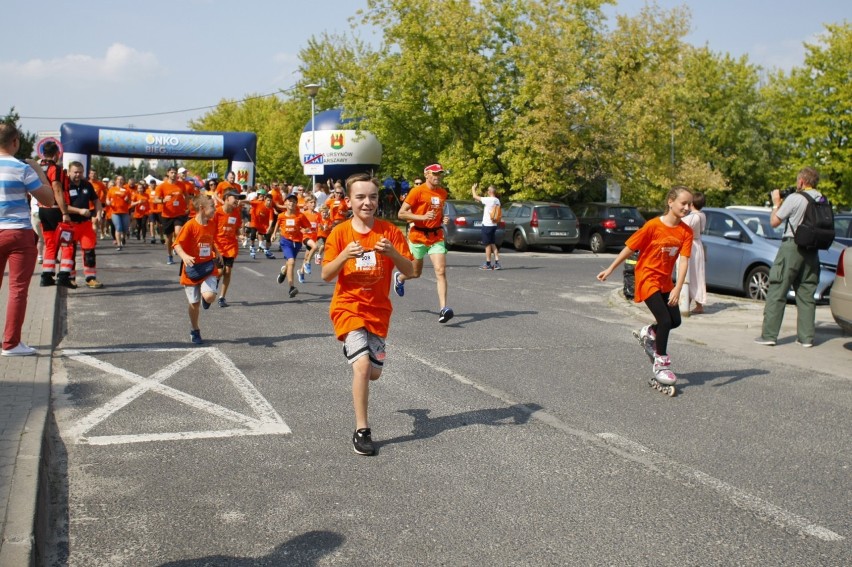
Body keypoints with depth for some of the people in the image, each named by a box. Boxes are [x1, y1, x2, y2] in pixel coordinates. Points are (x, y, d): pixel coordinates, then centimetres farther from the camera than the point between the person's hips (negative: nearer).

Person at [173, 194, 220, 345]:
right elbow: (177, 244, -16)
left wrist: (217, 254, 6)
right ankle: (194, 331, 29)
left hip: (208, 269, 3)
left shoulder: (211, 225, 2)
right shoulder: (190, 225, -15)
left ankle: (205, 297, 17)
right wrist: (184, 256, -33)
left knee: (209, 296, -22)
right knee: (194, 303, 8)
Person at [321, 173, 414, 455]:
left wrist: (392, 253, -24)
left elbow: (410, 271, -6)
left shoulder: (389, 231, -4)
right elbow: (326, 275, -8)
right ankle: (362, 431, -10)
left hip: (378, 311, 3)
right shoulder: (340, 232, -6)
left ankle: (354, 349, 46)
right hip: (348, 308, -3)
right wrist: (344, 255, -25)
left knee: (374, 373, 9)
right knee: (362, 365, -21)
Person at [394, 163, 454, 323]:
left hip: (437, 237, 4)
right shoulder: (417, 191, -10)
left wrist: (443, 220, 5)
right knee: (415, 273, 13)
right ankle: (399, 278, 49)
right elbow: (401, 214, -11)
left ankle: (443, 309, -17)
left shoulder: (443, 193, 9)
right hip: (418, 237, -4)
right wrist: (422, 217, -22)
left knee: (441, 271, -13)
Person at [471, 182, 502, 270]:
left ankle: (488, 264, 5)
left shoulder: (488, 200, -17)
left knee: (488, 245, -1)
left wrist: (473, 189, 9)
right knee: (493, 244, 13)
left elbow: (475, 196, -10)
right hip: (493, 225, 8)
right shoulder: (497, 201, 8)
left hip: (487, 225, -8)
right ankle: (497, 263, 9)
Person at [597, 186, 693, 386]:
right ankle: (660, 364, 4)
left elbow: (684, 261, -13)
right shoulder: (653, 226, -19)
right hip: (648, 278, -6)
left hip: (665, 281, 6)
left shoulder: (686, 232, -7)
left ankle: (649, 332, 35)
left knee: (675, 321, 4)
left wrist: (677, 288, -24)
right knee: (665, 320, -12)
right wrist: (610, 269, -4)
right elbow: (629, 248, -10)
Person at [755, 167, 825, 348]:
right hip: (812, 251, 6)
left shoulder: (795, 198, -11)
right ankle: (806, 337, 11)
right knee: (806, 295, 11)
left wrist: (776, 203, 12)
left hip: (792, 247, -6)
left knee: (777, 292, -2)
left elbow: (774, 222, -4)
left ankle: (769, 335, -3)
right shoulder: (822, 201, 7)